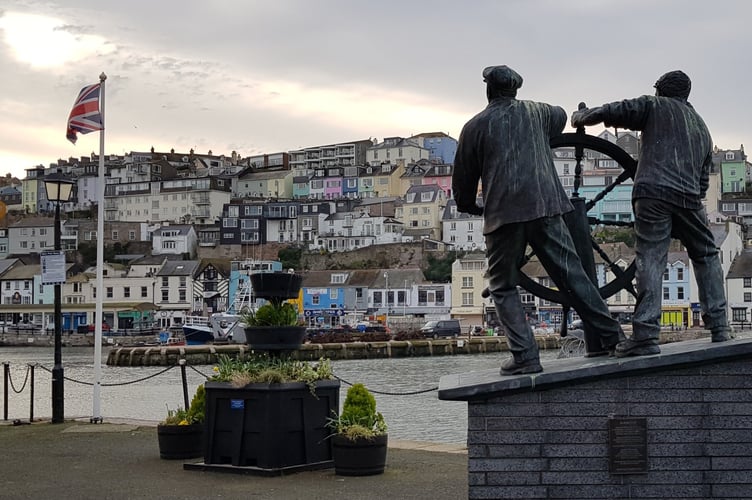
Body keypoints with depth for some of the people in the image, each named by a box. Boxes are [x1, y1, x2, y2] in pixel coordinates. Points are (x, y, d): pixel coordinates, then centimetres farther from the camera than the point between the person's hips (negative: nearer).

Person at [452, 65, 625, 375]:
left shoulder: (475, 126, 6)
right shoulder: (535, 111, 16)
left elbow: (463, 179, 11)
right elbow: (560, 116, 41)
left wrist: (468, 206, 30)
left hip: (502, 214, -3)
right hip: (545, 207, 3)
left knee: (503, 288, 7)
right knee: (572, 274, 9)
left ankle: (525, 356, -4)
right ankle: (610, 336, 9)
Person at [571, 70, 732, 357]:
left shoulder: (656, 106, 13)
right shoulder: (701, 127, 29)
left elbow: (613, 112, 2)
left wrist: (582, 117, 17)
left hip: (653, 193, -4)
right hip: (690, 198, 4)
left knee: (651, 260, -10)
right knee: (706, 256, 19)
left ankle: (645, 335, -17)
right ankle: (718, 326, 14)